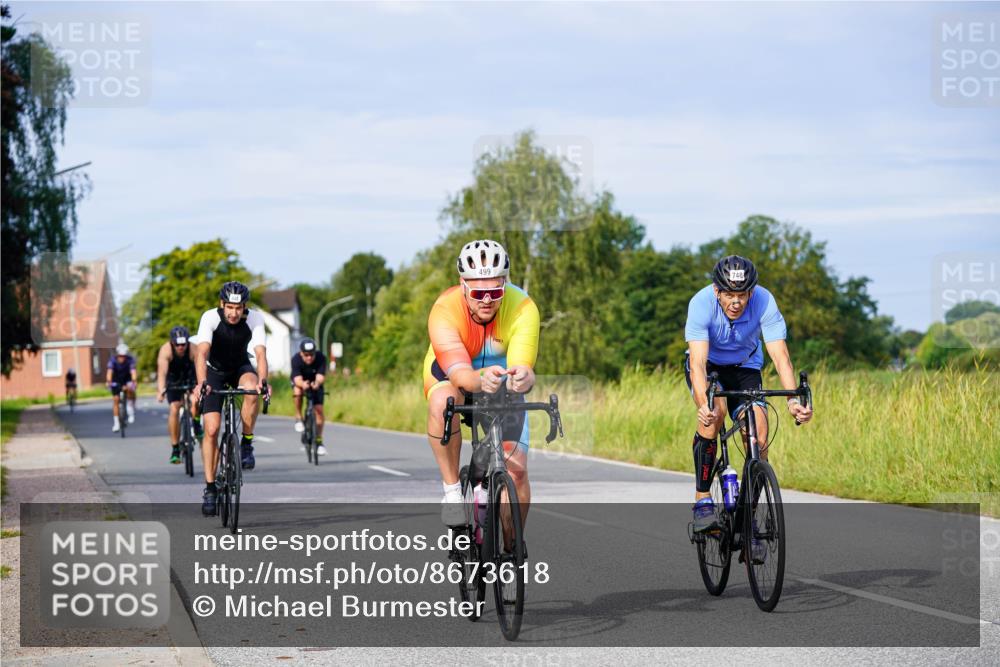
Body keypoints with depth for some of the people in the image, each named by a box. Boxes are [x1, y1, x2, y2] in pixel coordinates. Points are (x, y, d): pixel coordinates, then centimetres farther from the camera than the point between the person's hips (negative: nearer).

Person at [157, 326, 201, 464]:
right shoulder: (166, 350, -32)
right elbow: (162, 372, -43)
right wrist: (161, 391, -60)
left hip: (190, 377, 0)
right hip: (173, 380, 0)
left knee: (195, 400, -27)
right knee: (174, 409, -15)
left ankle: (197, 427, 5)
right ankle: (175, 450, -7)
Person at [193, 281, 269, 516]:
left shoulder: (255, 318, -23)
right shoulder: (210, 318, -27)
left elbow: (260, 352, -34)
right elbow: (202, 352, -39)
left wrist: (262, 380, -52)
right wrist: (201, 382, -56)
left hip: (241, 368, 1)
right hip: (215, 372, -1)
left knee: (252, 390, -36)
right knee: (211, 430, -12)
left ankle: (246, 444, -16)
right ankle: (210, 488, -1)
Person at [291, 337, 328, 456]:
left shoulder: (321, 358, -31)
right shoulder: (296, 359, -33)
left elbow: (320, 376, -40)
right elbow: (297, 379, -41)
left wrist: (317, 383, -63)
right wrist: (303, 384, -64)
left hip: (315, 383, 1)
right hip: (300, 381, -1)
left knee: (318, 409, -11)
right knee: (298, 392, -35)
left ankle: (319, 441, 3)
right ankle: (298, 418, -12)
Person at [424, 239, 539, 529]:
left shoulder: (523, 308, -30)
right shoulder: (445, 310, -34)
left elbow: (523, 367, -41)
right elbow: (459, 373, -45)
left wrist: (522, 378, -66)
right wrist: (480, 380, -68)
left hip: (502, 384, 2)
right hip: (450, 374, -2)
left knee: (516, 470, -11)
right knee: (443, 403, -38)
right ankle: (452, 490, -21)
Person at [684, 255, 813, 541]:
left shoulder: (764, 302, -29)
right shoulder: (701, 303, -32)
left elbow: (780, 356, -33)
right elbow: (698, 361, -39)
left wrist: (793, 400, -49)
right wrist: (703, 404, -55)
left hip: (745, 368, 2)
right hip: (708, 365, -2)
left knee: (759, 438, -16)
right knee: (714, 410, -32)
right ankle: (702, 499, -23)